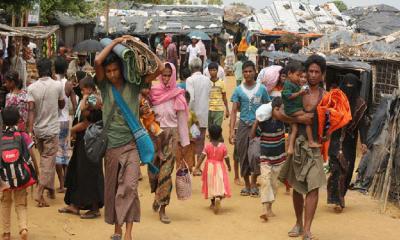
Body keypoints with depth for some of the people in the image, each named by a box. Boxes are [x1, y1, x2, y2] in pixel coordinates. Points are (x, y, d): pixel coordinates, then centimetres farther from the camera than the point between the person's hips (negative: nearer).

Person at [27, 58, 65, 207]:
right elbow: (62, 105, 6)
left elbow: (31, 109, -13)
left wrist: (30, 129, -14)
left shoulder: (32, 87, -5)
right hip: (52, 129, -3)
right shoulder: (58, 85, -8)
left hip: (37, 129, 3)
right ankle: (40, 193, -14)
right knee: (48, 161, -3)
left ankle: (50, 188, 30)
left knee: (44, 159, 20)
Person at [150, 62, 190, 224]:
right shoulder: (153, 92, 2)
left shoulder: (178, 95, -2)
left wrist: (185, 142, -3)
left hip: (171, 135, -2)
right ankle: (157, 196, 36)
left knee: (166, 171, -6)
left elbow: (182, 120, -1)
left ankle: (162, 208, -1)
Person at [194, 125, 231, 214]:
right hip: (220, 167, -1)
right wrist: (229, 166, 18)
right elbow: (226, 158, 0)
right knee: (220, 185, -5)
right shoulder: (223, 146, -6)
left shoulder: (207, 146, -6)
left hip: (210, 167, 1)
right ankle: (218, 198, -35)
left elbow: (202, 157, -11)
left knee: (211, 185, 16)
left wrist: (197, 167, -8)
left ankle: (213, 203, 27)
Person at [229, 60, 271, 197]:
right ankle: (247, 185, 18)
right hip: (243, 125, 2)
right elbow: (234, 111, 4)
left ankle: (254, 183, 5)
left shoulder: (262, 89, 3)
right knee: (243, 156, 5)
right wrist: (231, 131, -5)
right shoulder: (239, 90, 5)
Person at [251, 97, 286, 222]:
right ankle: (265, 208, -22)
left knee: (274, 183, 9)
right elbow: (252, 135, -11)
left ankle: (269, 208, 20)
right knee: (265, 180, -16)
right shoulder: (263, 121, -12)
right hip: (265, 157, -3)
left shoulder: (282, 120, -5)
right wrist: (256, 121, -23)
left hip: (279, 157, 3)